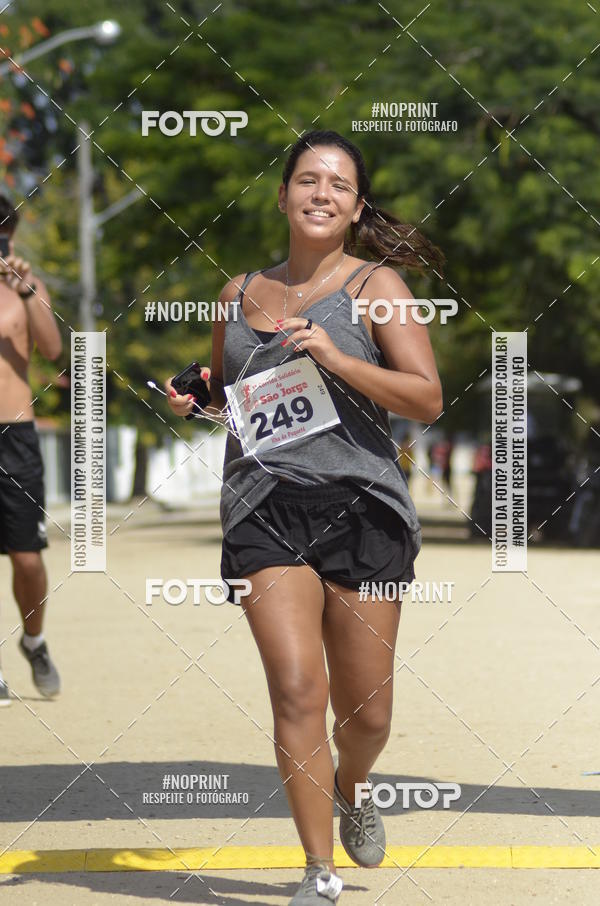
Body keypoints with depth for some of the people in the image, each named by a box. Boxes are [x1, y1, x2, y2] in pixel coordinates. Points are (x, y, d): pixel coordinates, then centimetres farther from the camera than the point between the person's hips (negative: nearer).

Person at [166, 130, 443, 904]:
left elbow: (428, 400, -5)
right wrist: (191, 400, 8)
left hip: (360, 505, -1)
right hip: (263, 511, 2)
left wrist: (337, 360, -16)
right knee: (296, 690, -14)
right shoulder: (240, 293, 15)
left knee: (365, 709, 6)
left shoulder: (375, 287, 3)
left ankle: (352, 791, 40)